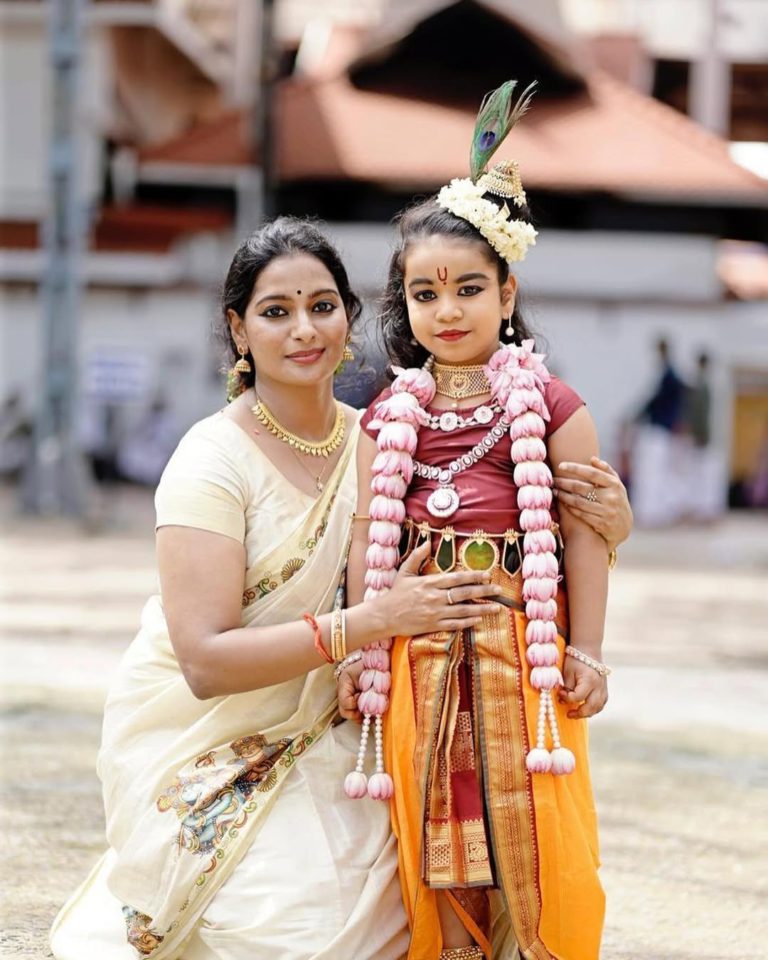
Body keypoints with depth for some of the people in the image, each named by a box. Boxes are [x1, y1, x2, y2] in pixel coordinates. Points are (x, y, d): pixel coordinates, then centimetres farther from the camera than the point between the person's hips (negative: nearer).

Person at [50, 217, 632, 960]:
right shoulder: (214, 460, -17)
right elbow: (205, 661, -23)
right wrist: (374, 620, -27)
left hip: (317, 734, 6)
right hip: (206, 748, -5)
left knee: (393, 900, -13)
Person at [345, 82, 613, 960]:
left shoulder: (548, 406, 1)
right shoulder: (389, 417, 10)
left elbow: (586, 533, 0)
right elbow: (371, 538, 9)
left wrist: (584, 651, -4)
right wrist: (359, 654, 5)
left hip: (521, 646, -3)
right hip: (419, 649, 3)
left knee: (520, 833, 0)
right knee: (435, 839, 6)